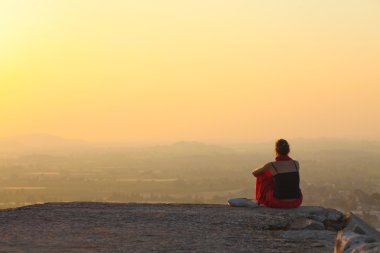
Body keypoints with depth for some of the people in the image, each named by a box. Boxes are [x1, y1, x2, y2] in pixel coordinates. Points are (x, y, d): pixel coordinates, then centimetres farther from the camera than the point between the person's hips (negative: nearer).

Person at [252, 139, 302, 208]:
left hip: (279, 202, -3)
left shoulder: (271, 165, -7)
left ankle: (262, 202, 43)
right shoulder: (296, 163, 2)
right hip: (296, 202, 3)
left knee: (262, 176, 22)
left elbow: (255, 173, 15)